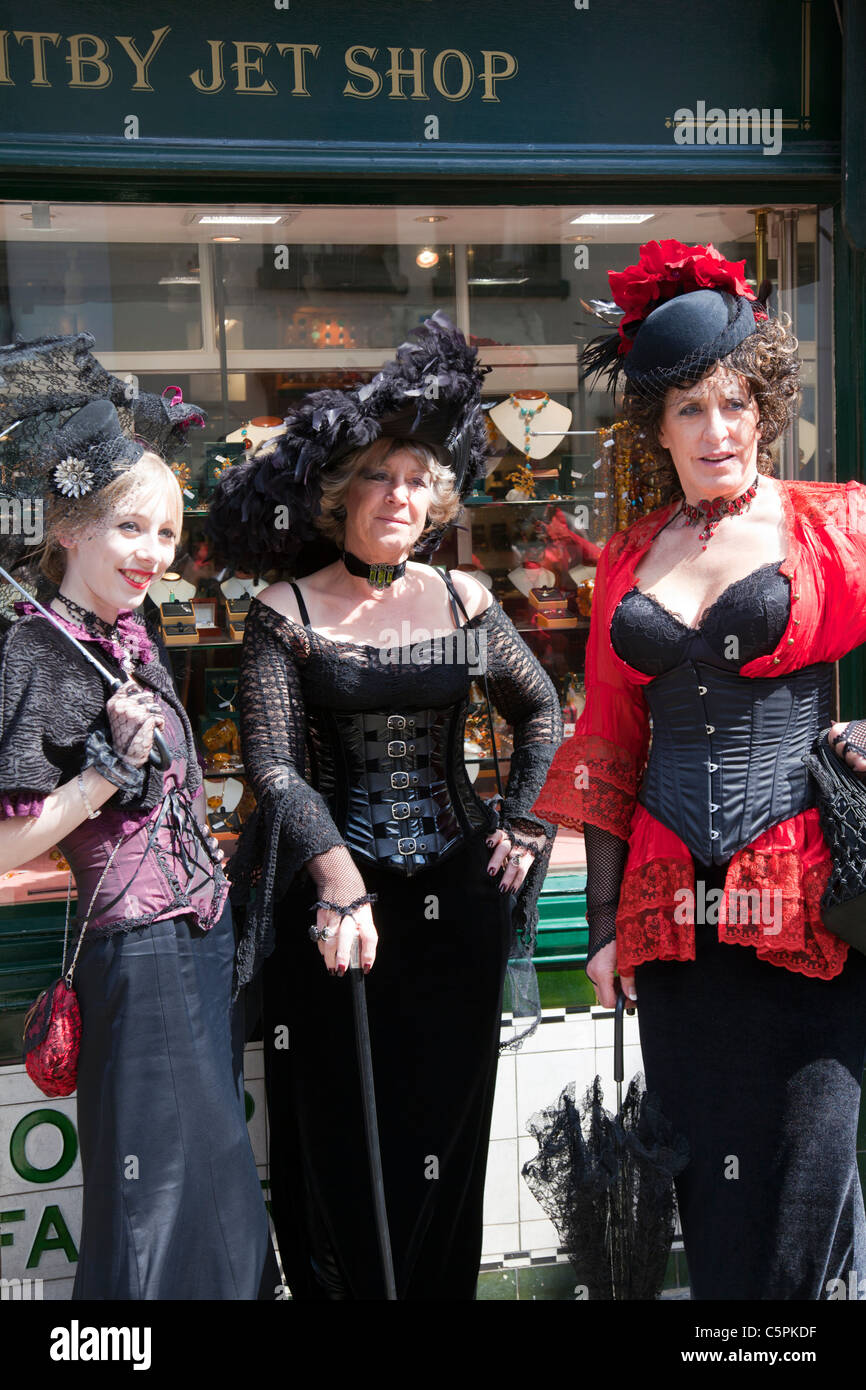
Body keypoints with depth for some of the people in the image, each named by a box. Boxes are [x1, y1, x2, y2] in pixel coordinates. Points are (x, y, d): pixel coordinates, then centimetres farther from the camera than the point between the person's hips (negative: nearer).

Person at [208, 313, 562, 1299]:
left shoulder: (463, 603, 7)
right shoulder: (286, 614, -2)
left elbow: (541, 710, 20)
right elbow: (272, 763, -11)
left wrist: (524, 824, 6)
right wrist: (339, 875, -25)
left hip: (457, 898, 3)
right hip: (338, 900, -2)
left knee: (445, 1123, 10)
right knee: (341, 1139, 4)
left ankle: (441, 1288, 25)